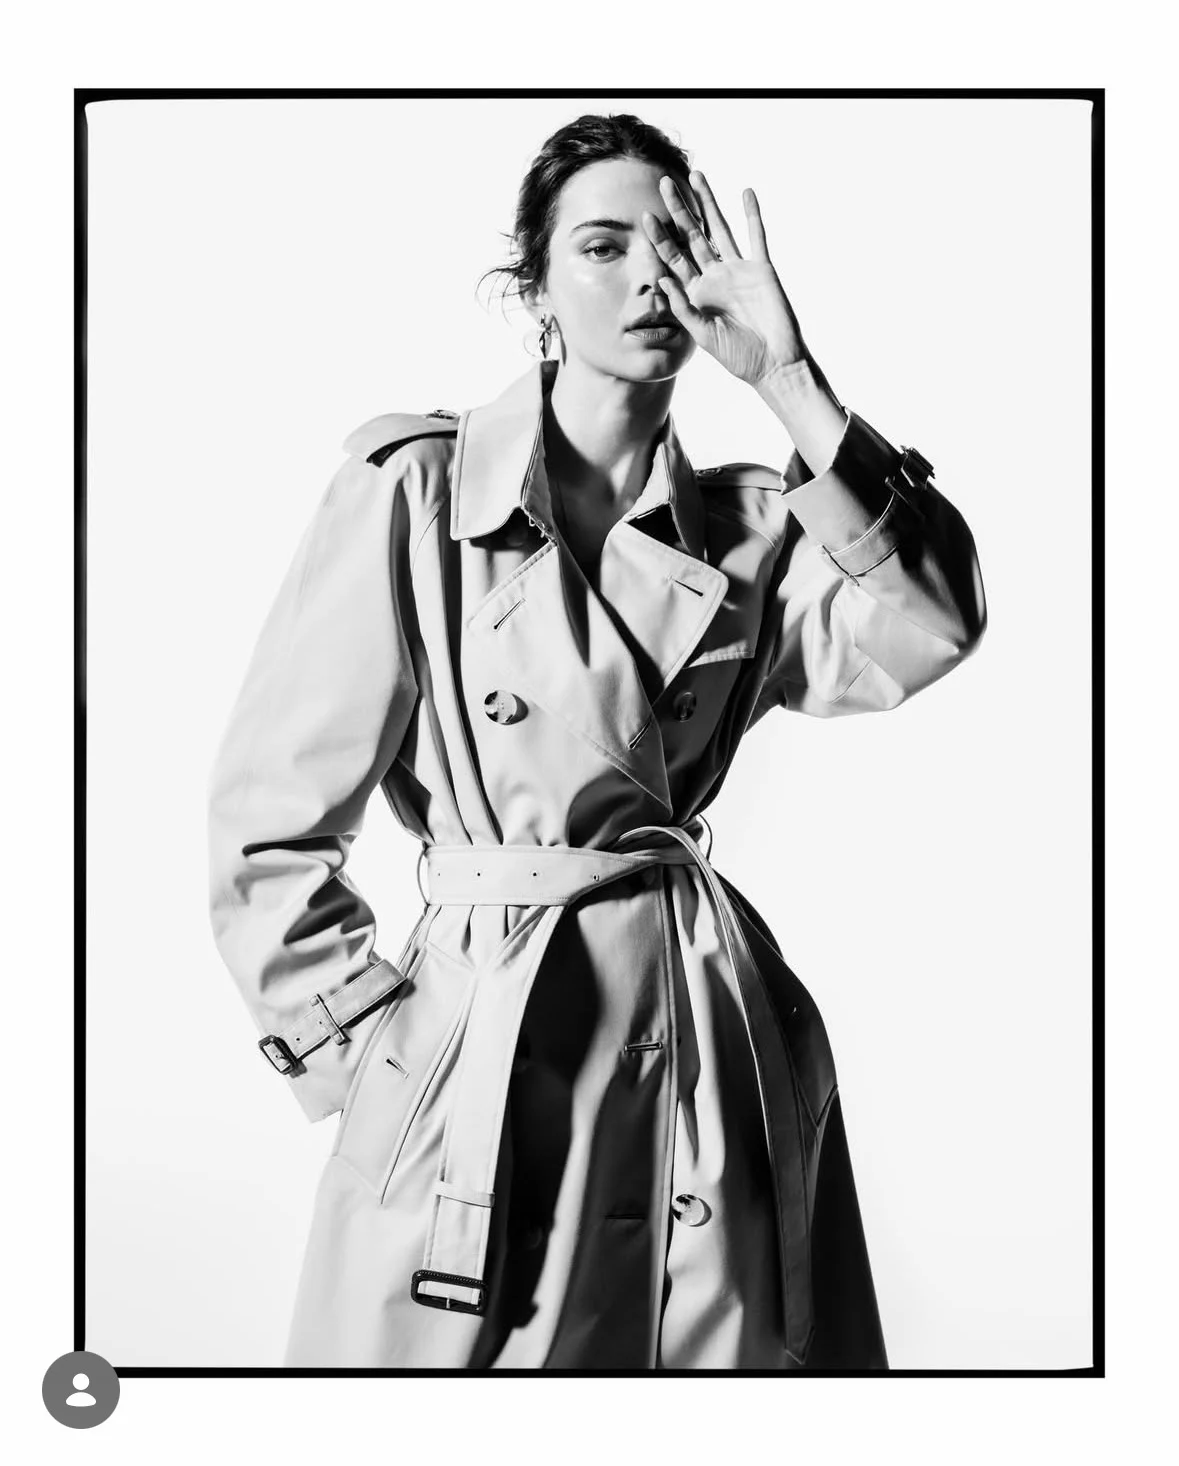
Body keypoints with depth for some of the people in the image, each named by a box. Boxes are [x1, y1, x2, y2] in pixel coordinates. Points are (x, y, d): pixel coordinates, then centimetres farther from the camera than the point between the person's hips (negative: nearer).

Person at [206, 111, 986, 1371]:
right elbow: (271, 818, -1)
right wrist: (376, 1052, -4)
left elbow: (927, 627, -13)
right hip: (486, 1050, -3)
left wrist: (788, 383, -16)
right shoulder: (413, 488, -3)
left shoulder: (746, 526, 7)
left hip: (713, 1051, 3)